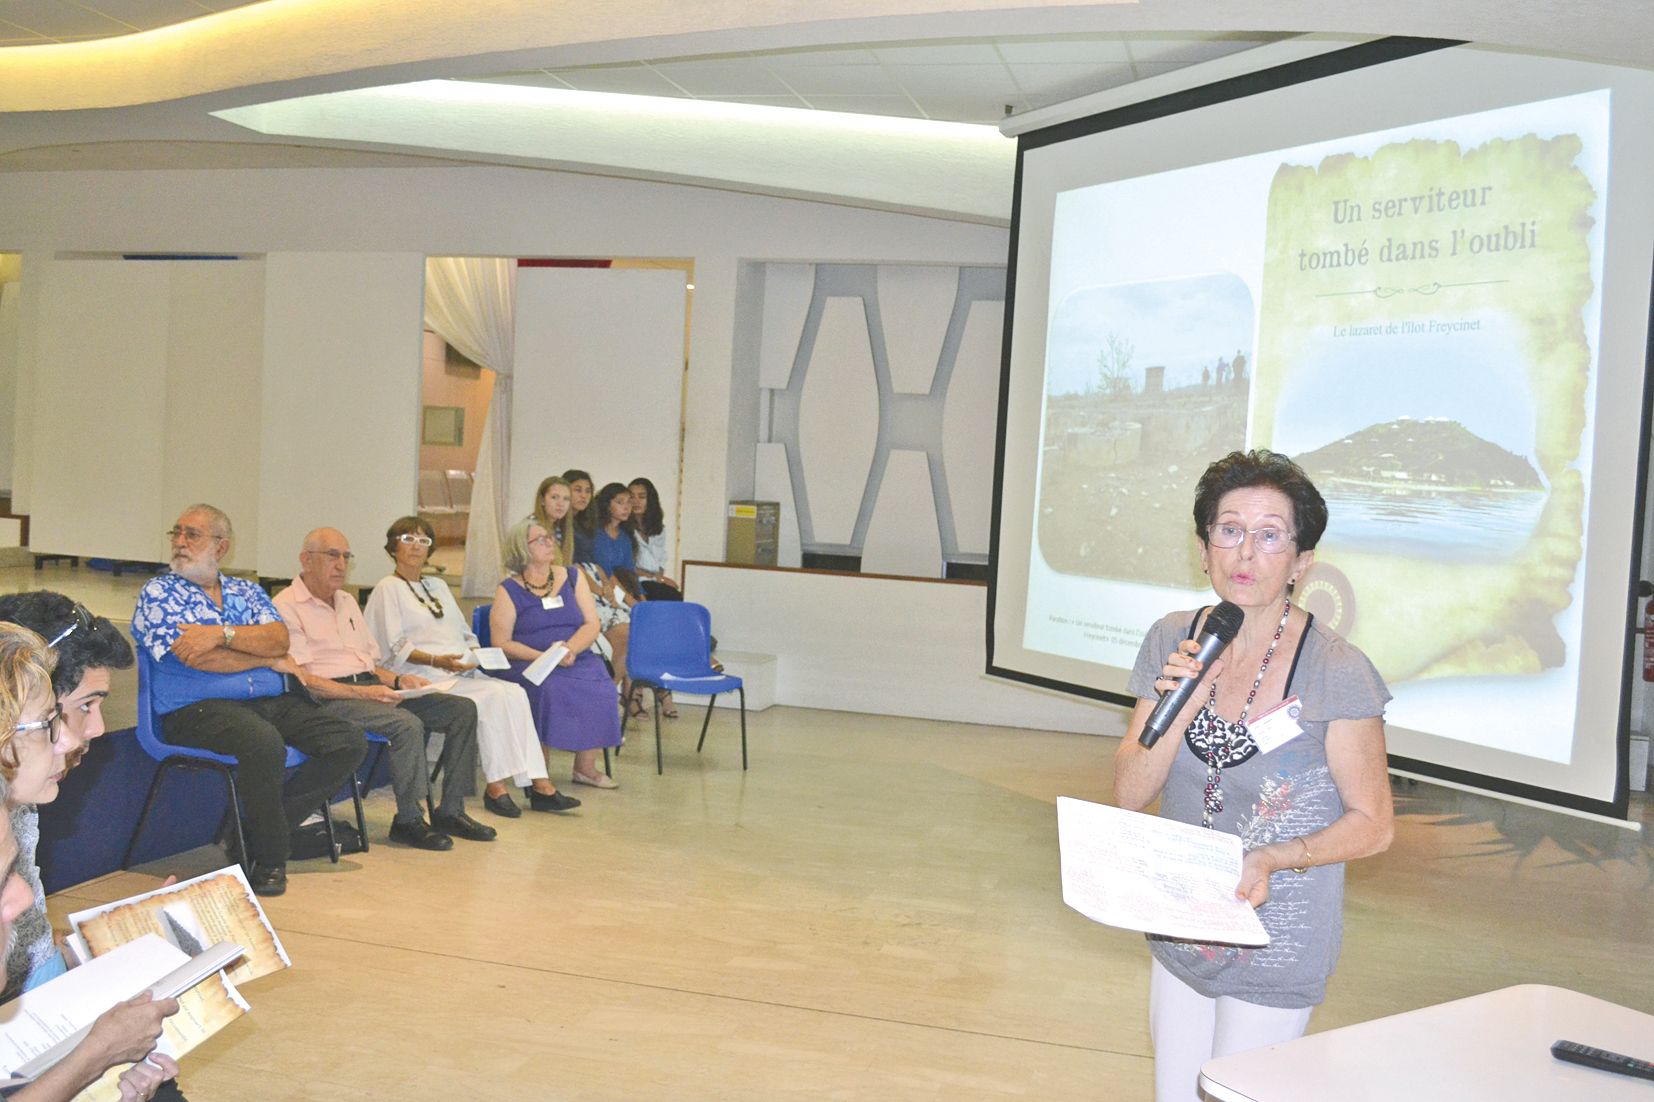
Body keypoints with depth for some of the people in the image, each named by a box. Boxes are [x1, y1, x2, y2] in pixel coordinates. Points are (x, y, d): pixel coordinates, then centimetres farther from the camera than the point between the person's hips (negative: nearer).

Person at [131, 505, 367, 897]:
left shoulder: (246, 591, 20)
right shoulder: (158, 592, 7)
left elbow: (279, 639, 1)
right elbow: (198, 658, -7)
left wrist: (221, 633, -14)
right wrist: (270, 659, 0)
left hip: (273, 702, 6)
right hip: (198, 708, -6)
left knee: (349, 742, -14)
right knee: (265, 743, -37)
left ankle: (253, 828, -6)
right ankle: (269, 856, -14)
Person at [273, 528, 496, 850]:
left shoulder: (347, 602, 23)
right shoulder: (286, 607, -4)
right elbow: (300, 679, -14)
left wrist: (398, 679, 4)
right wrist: (361, 692, -22)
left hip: (371, 688, 8)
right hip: (330, 700, -8)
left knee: (462, 709, -7)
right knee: (408, 724, -33)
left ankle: (450, 811, -4)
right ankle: (408, 821, -17)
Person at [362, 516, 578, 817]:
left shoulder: (438, 586, 28)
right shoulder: (388, 588, 6)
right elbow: (395, 648, -6)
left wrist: (475, 653, 4)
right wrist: (437, 661, -19)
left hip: (462, 671, 6)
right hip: (422, 678, -6)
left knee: (514, 693, -22)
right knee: (492, 697, -29)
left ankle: (538, 783, -29)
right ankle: (495, 786, -25)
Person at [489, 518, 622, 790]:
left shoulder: (572, 577, 12)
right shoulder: (508, 591, 2)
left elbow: (591, 625, 5)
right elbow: (502, 643, -4)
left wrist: (569, 649, -15)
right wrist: (544, 657, -18)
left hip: (577, 661, 3)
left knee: (599, 687, -27)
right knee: (549, 688, -34)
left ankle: (585, 767, -14)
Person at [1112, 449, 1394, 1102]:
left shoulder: (1337, 672, -18)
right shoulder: (1172, 643, -4)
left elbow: (1372, 825, -10)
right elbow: (1130, 796, -5)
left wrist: (1273, 860, -25)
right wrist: (1180, 710, -21)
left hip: (1275, 944, -4)